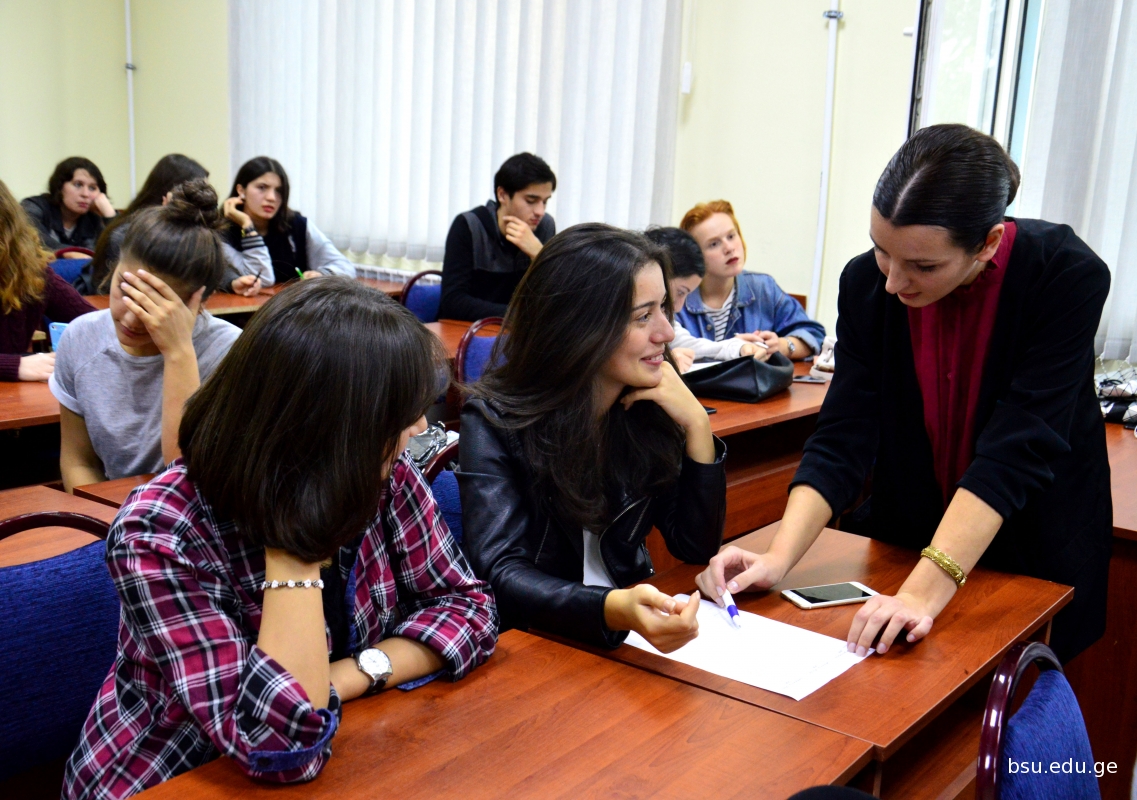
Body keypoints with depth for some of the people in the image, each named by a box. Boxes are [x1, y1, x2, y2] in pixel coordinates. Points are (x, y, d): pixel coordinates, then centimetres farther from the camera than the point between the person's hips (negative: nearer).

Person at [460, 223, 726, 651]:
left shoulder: (645, 407, -2)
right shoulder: (495, 419, -14)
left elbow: (696, 546, 3)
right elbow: (501, 576, -24)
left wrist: (696, 426, -10)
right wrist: (614, 610, -41)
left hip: (632, 630, 5)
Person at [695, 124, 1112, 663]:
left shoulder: (1067, 276, -26)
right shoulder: (866, 283, -17)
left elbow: (1016, 452, -33)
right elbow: (841, 440, -19)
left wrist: (925, 591, -41)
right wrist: (778, 559, -33)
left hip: (1036, 558, -2)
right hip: (906, 537, 3)